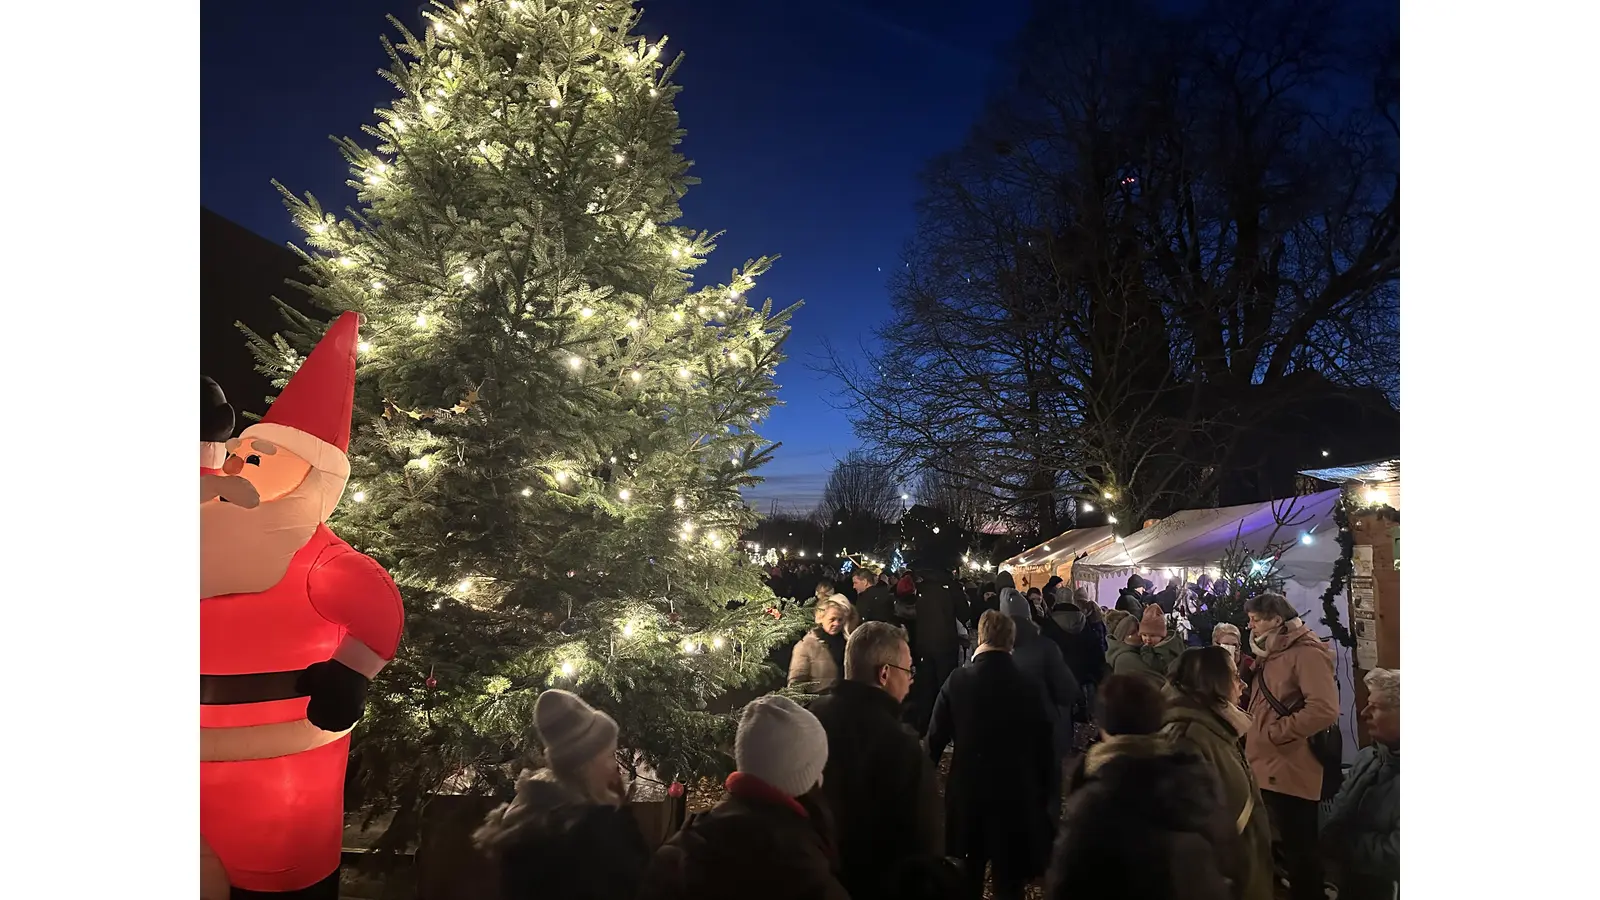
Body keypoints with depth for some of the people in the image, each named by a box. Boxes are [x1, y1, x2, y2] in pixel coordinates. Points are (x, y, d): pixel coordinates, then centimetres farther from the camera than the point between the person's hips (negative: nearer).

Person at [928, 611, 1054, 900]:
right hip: (1016, 792, 0)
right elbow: (1044, 744, -4)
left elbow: (935, 738, -6)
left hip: (967, 790, 1)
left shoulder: (958, 680, -10)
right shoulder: (1027, 686, -9)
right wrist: (1041, 788, 9)